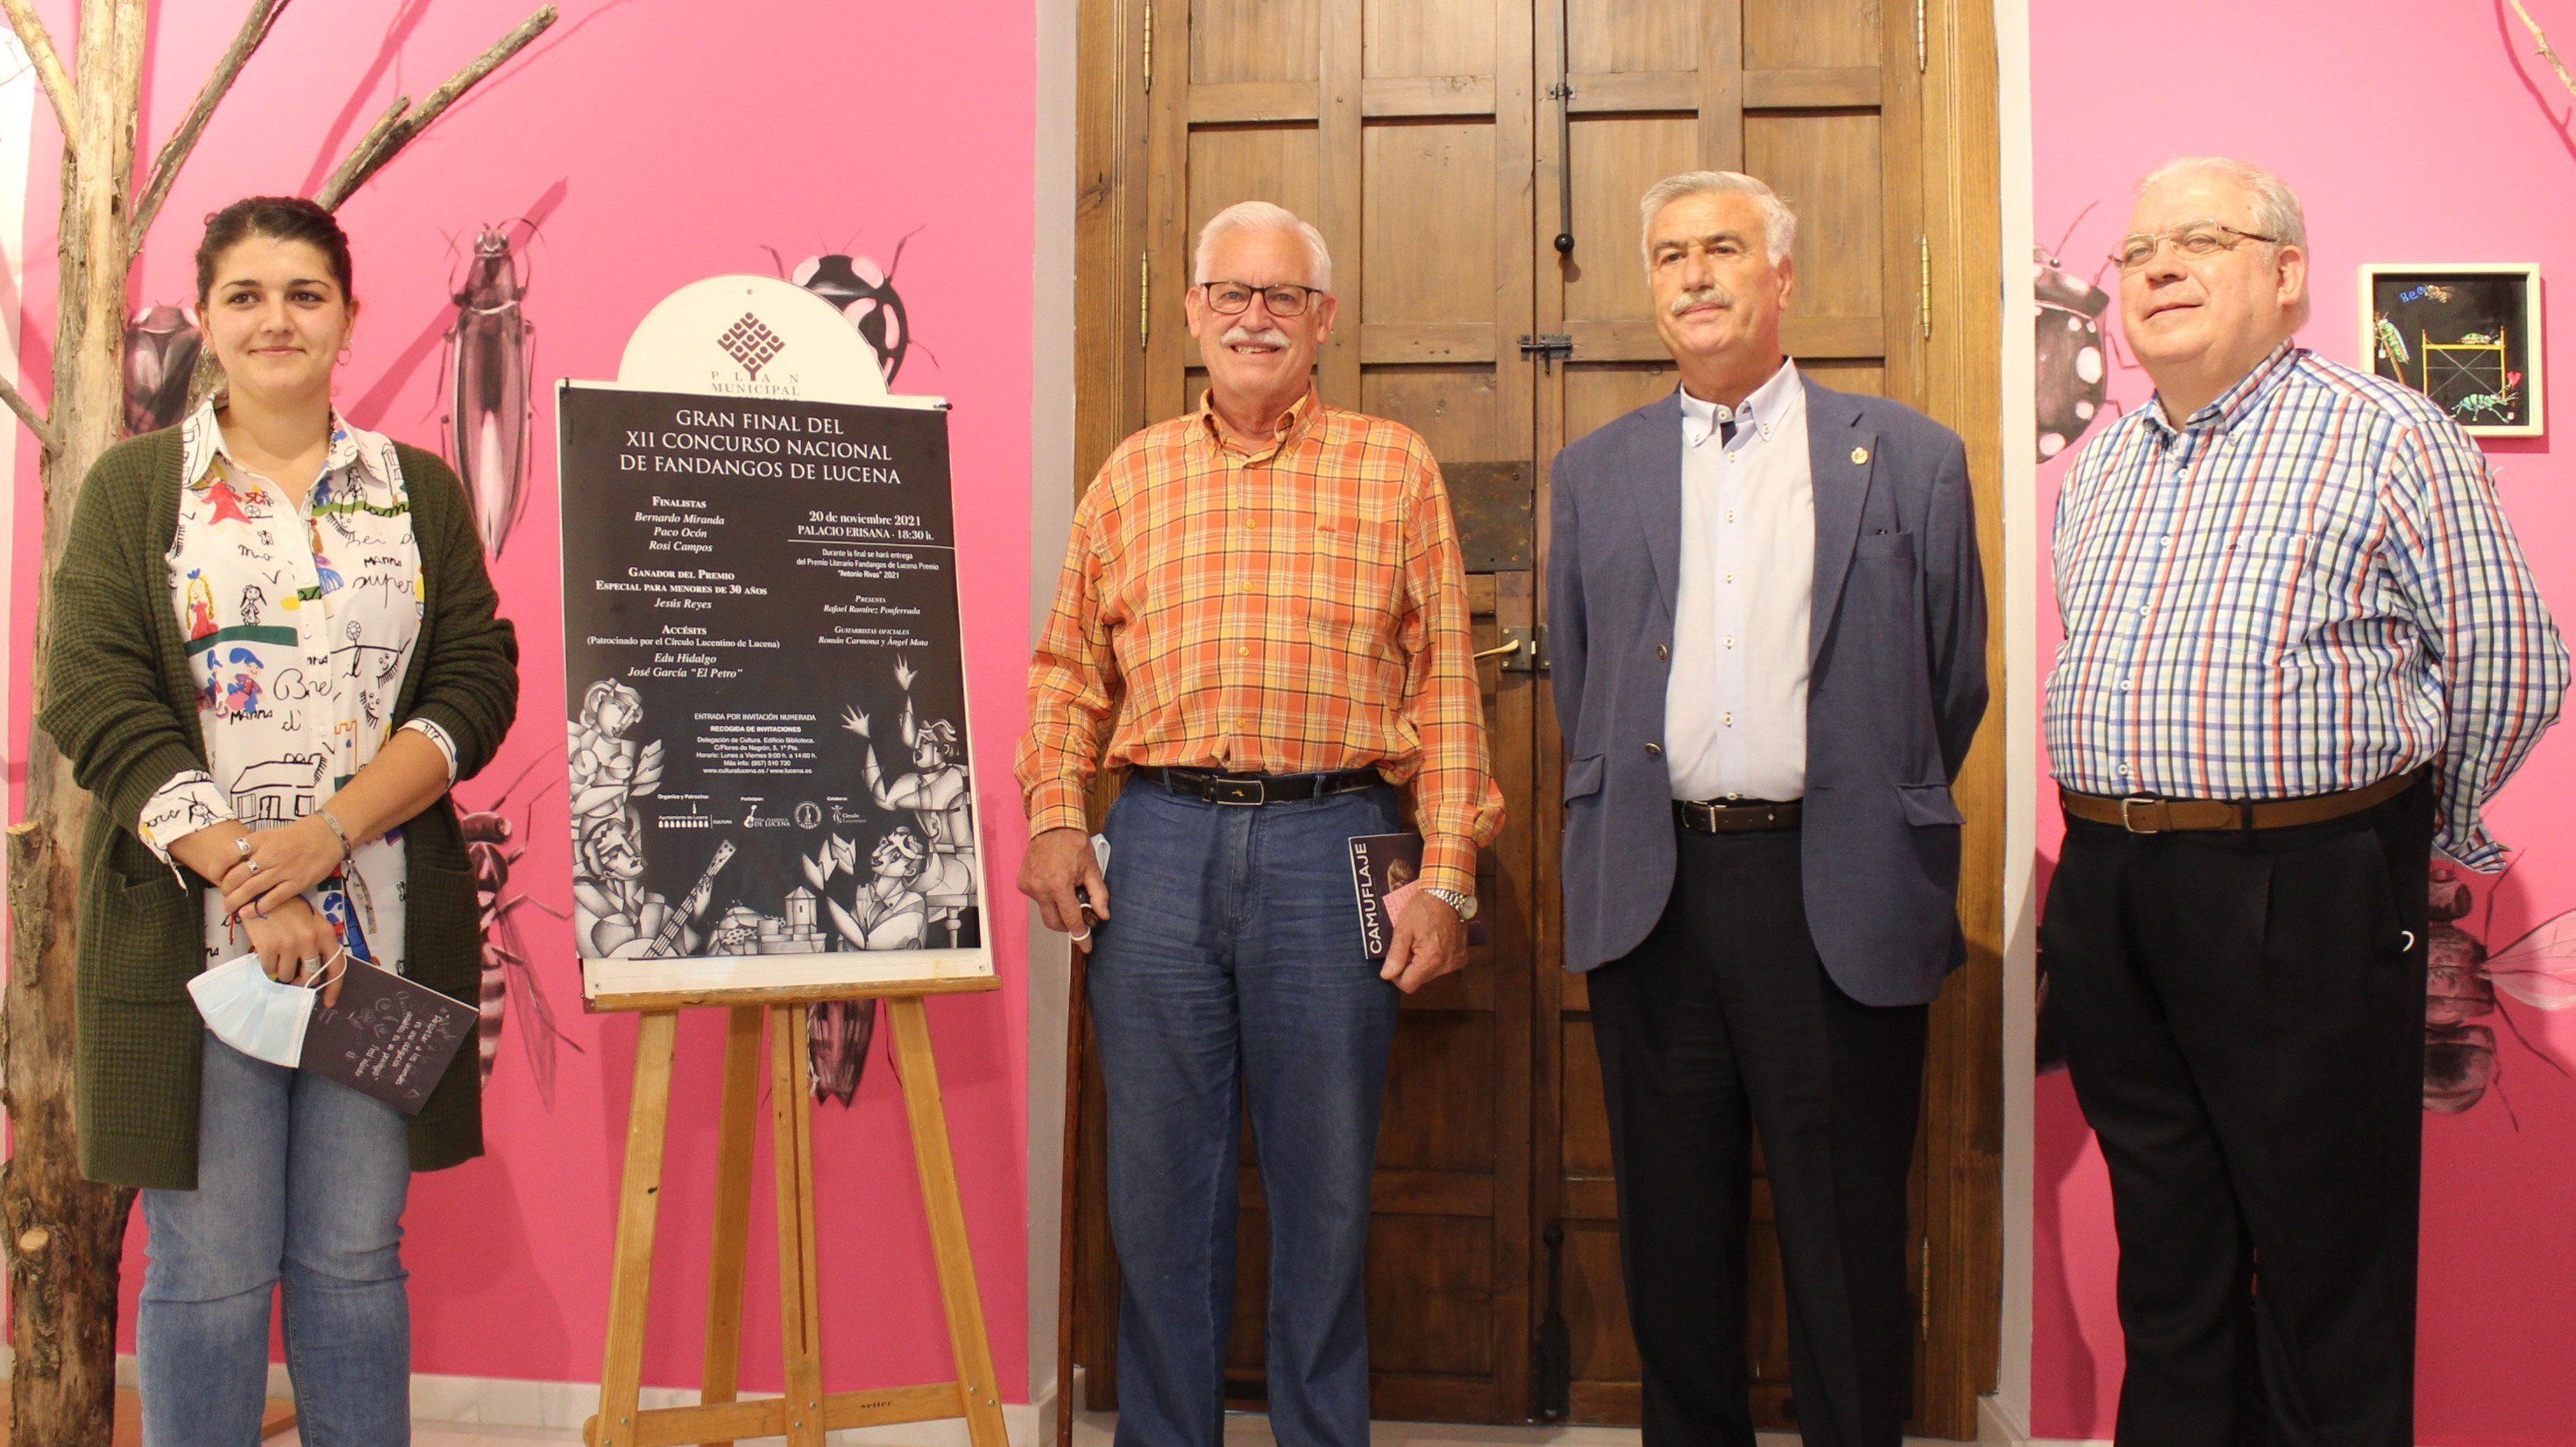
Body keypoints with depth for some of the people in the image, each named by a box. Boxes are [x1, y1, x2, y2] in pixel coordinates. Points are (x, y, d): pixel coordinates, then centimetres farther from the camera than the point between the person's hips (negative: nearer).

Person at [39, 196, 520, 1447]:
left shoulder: (422, 491, 11)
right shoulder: (134, 486, 7)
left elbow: (477, 684, 2)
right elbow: (96, 701, -4)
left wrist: (329, 832, -13)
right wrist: (244, 874, -15)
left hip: (379, 933, 1)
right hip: (191, 933, -1)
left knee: (355, 1260, 7)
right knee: (206, 1269, 3)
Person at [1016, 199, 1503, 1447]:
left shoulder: (1394, 470, 7)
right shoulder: (1133, 474, 13)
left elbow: (1444, 685, 3)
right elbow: (1068, 666, 14)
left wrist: (1448, 877, -4)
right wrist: (1054, 816, -1)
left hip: (1332, 843, -1)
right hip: (1160, 841, 2)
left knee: (1326, 1182, 6)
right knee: (1158, 1177, 8)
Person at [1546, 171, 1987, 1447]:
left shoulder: (1911, 459, 5)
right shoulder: (1594, 474, 11)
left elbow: (1953, 682, 10)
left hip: (1840, 897, -2)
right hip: (1653, 894, 2)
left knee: (1846, 1238, 5)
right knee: (1673, 1234, 11)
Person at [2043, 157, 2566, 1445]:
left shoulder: (2388, 440, -6)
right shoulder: (2098, 466, 14)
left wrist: (2422, 833, 7)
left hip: (2301, 902, -6)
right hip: (2106, 897, 6)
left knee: (2324, 1280, 3)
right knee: (2166, 1262, 16)